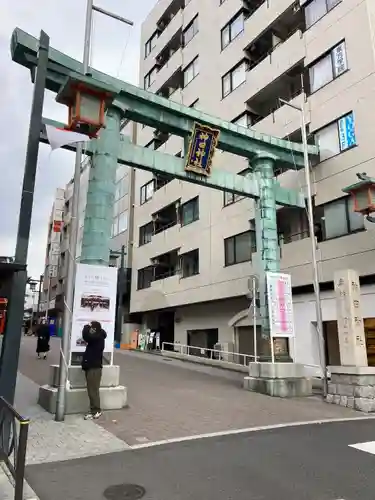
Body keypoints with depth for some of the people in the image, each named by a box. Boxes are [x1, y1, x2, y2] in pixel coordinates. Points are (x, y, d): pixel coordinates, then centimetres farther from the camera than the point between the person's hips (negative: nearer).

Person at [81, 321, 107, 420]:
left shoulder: (98, 337, -16)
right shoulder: (96, 337, 14)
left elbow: (86, 336, -26)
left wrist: (86, 327, -9)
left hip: (94, 367, -10)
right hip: (91, 366, 10)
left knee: (93, 390, -6)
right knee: (92, 390, 13)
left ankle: (95, 411, 0)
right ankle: (95, 410, 19)